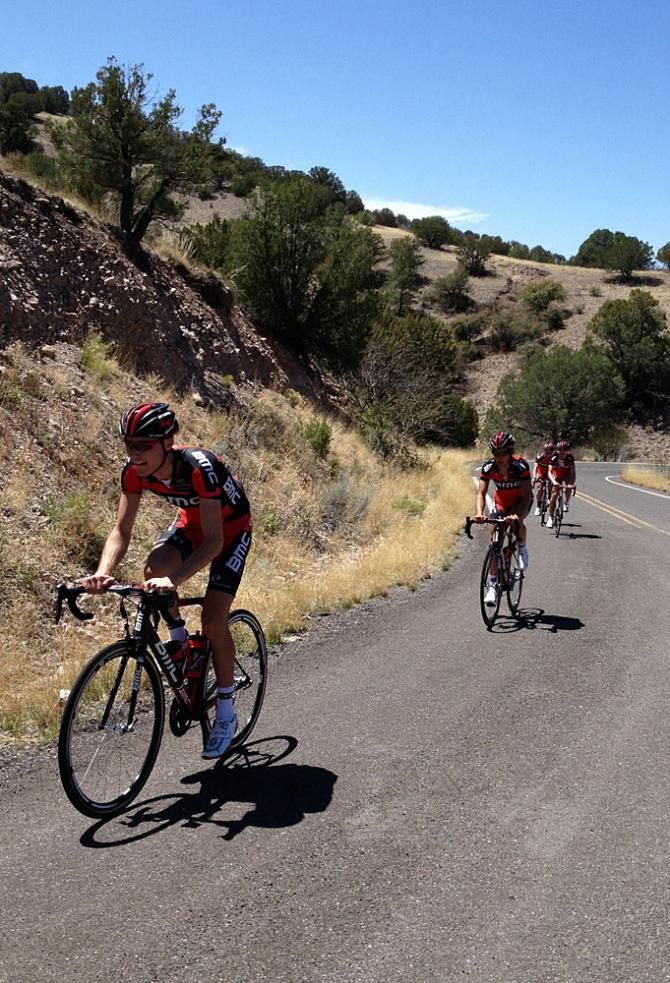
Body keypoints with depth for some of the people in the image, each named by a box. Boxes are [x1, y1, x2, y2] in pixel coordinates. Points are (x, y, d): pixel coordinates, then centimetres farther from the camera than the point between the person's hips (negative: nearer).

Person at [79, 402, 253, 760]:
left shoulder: (199, 467, -39)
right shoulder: (134, 472, -22)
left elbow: (213, 541, -41)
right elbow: (121, 531, -21)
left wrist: (174, 579, -55)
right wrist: (103, 573, -40)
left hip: (231, 528, -5)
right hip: (191, 519, 5)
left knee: (213, 620, -14)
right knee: (154, 568, -27)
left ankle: (226, 713, 5)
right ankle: (178, 640, 3)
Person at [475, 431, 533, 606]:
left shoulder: (521, 466, -30)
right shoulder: (488, 467, -22)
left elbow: (526, 495, -35)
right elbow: (481, 493, -26)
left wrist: (517, 515, -52)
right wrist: (479, 513, -46)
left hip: (521, 500, -3)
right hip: (501, 501, 3)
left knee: (516, 522, -36)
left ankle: (522, 548, -3)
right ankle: (492, 583, -1)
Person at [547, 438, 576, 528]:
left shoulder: (570, 458, -26)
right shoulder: (554, 457, -26)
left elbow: (572, 472, -31)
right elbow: (550, 472, -31)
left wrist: (572, 483, -48)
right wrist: (554, 482, -50)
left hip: (566, 476, 0)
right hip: (556, 477, 0)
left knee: (568, 486, -34)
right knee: (554, 495, -10)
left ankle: (567, 503, -8)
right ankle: (550, 518, 1)